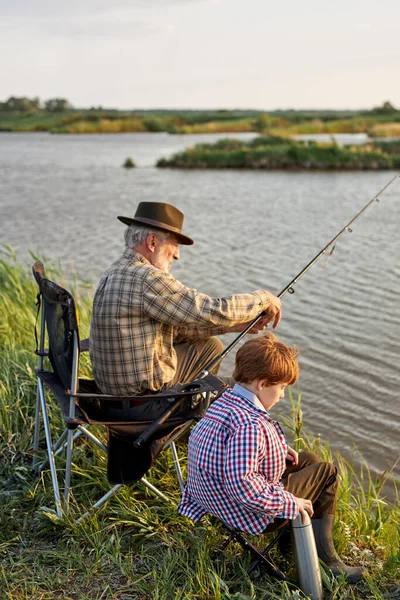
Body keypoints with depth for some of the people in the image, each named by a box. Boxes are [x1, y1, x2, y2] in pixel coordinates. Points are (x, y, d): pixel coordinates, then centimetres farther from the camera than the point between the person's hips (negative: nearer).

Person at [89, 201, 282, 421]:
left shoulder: (115, 274, 6)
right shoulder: (147, 279, -25)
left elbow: (171, 328, 12)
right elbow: (215, 311, -23)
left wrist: (232, 325, 7)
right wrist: (264, 298, -5)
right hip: (143, 402, -9)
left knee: (210, 346, 23)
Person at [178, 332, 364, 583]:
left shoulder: (225, 401, -2)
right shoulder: (250, 426, -34)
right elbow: (242, 484, -37)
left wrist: (278, 450, 7)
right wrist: (288, 503, -26)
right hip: (251, 514, -10)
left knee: (309, 460, 23)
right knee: (327, 472, 7)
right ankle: (326, 558, 18)